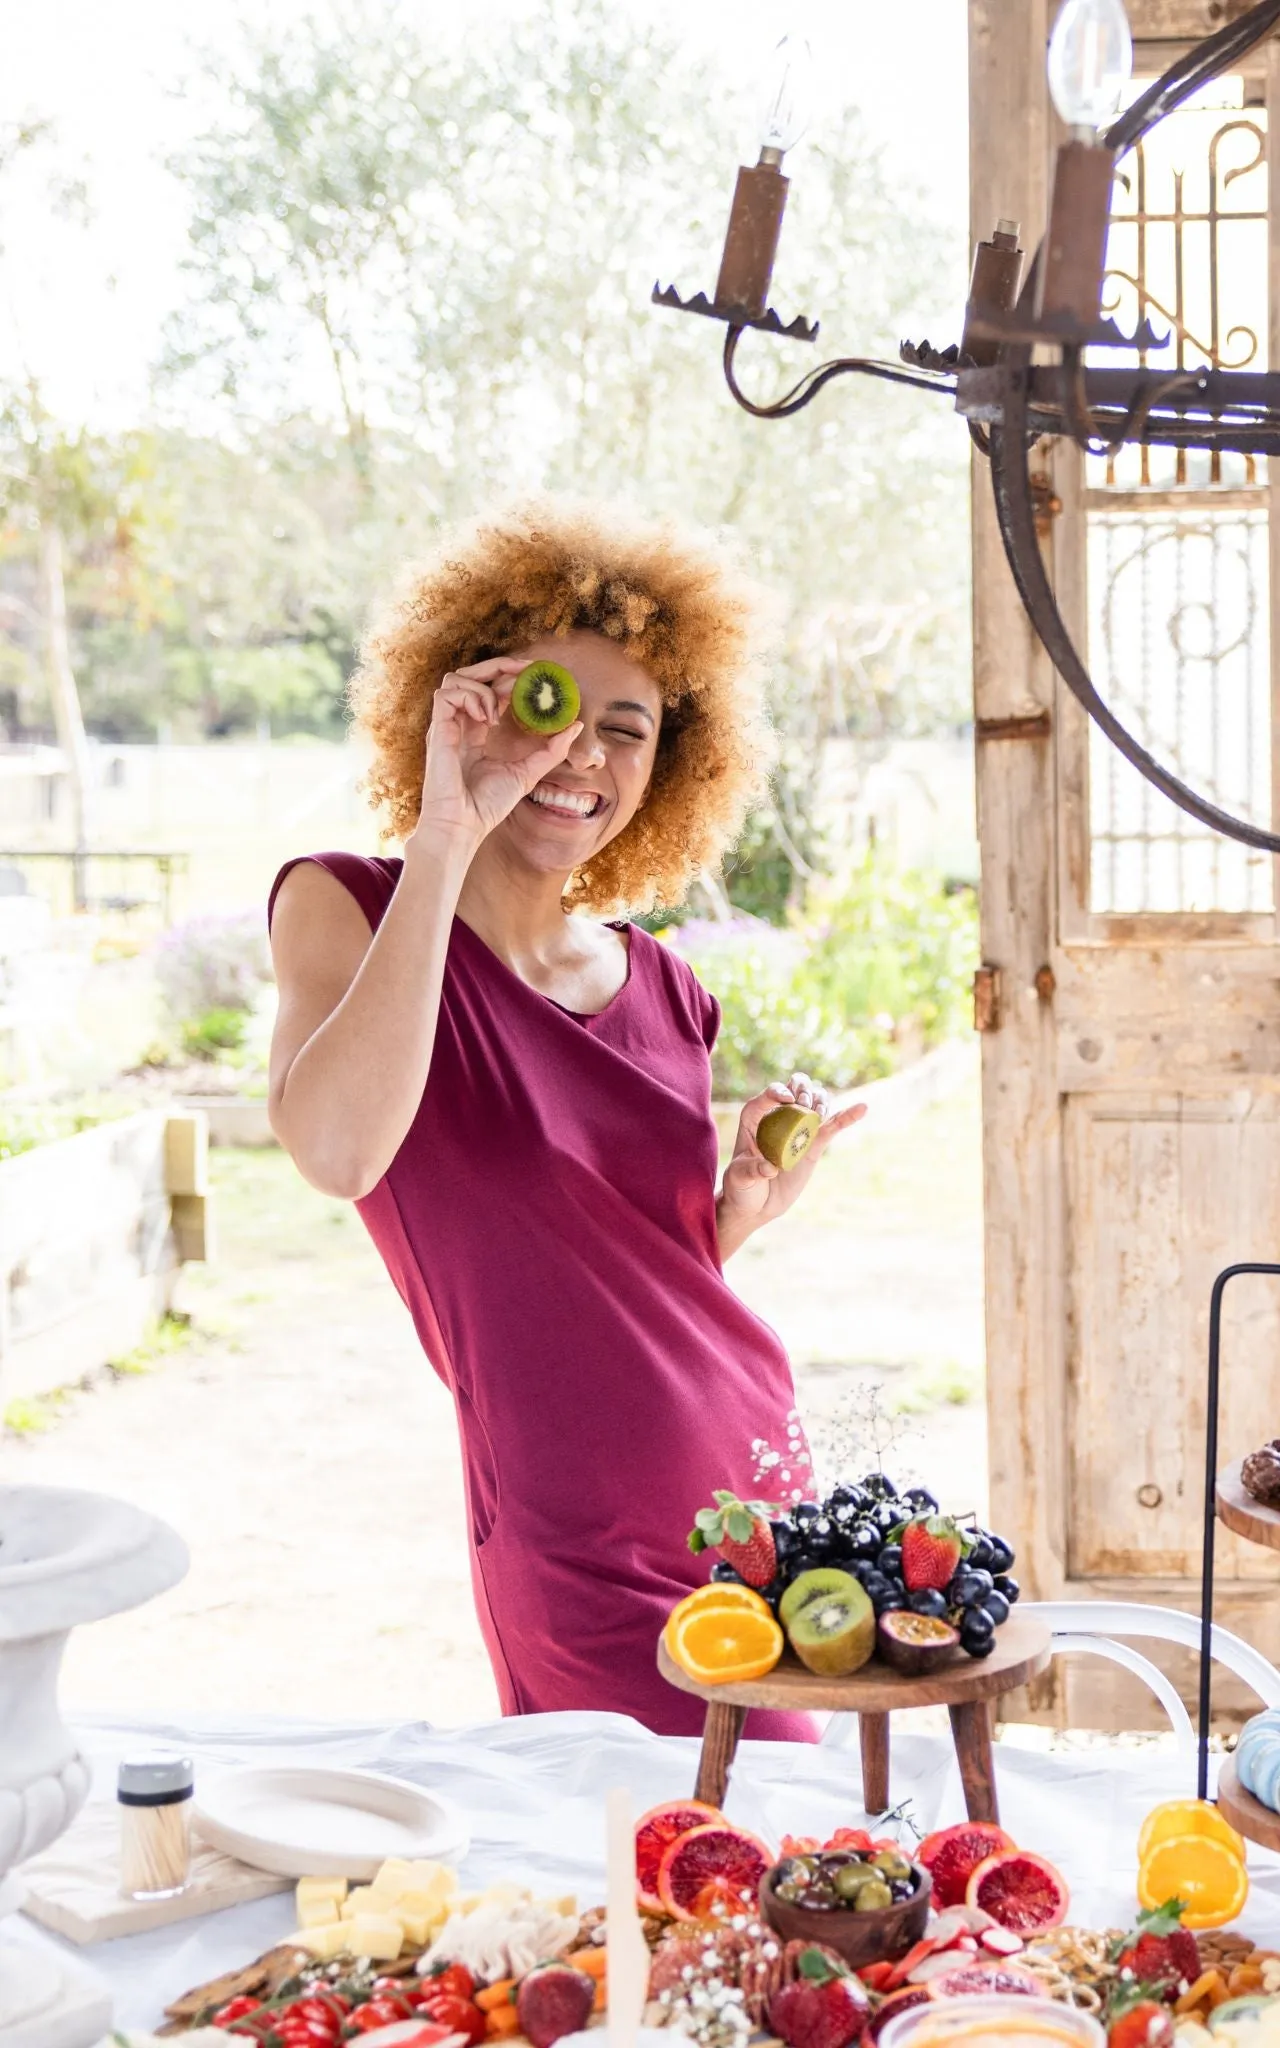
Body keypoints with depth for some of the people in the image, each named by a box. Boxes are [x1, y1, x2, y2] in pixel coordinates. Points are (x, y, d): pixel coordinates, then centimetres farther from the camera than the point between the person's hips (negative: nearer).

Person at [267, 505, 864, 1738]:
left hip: (766, 1497, 6)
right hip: (586, 1554, -6)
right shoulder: (347, 906, -6)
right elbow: (338, 1153, -27)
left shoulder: (661, 991, 8)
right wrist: (444, 838, -25)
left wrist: (748, 1203, -1)